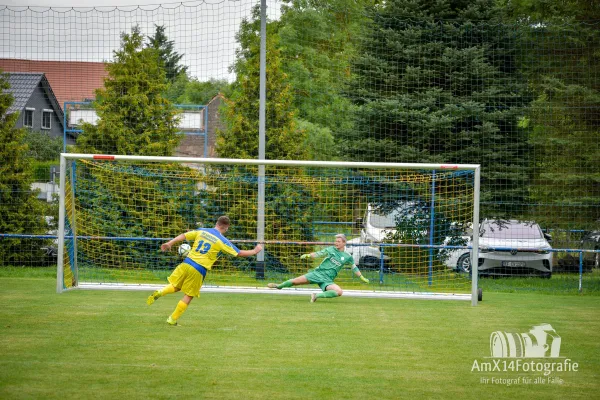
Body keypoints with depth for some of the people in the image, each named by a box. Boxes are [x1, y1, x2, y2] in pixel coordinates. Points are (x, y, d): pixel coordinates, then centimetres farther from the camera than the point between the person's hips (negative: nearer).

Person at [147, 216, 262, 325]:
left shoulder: (201, 231, 8)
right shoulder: (222, 241, -3)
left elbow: (183, 236, 10)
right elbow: (240, 253, 0)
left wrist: (169, 243, 18)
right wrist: (255, 251, 15)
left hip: (187, 263, 4)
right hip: (199, 271, -4)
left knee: (175, 286, 21)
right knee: (188, 296, 10)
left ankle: (160, 292, -9)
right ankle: (173, 319, 11)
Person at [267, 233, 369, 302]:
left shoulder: (348, 257, 6)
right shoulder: (331, 249, 6)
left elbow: (354, 268, 17)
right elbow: (319, 254, 3)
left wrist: (362, 278, 18)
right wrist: (308, 255, -14)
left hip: (327, 280, 0)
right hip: (318, 273, 0)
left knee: (339, 292, -27)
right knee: (295, 281, -8)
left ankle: (318, 295, -21)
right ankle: (279, 286, 18)